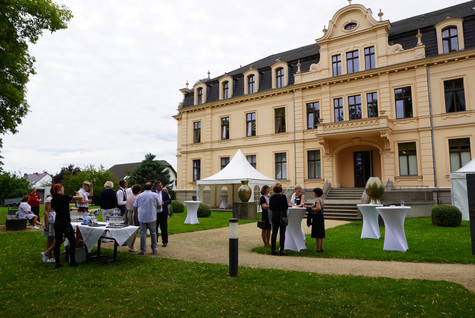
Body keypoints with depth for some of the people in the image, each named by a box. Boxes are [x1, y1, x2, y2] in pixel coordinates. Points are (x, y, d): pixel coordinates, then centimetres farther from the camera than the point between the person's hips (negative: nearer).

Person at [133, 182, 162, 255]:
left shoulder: (139, 196, 3)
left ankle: (143, 251, 9)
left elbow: (134, 208, 5)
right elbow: (159, 206, 4)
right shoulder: (155, 195, -1)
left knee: (143, 233, 6)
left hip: (141, 218, 1)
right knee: (153, 233, 12)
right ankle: (154, 250, 17)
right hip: (152, 217, -1)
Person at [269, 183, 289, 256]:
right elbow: (286, 206, -11)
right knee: (282, 234, 4)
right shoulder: (283, 197, -13)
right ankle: (281, 250, 4)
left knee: (274, 233, 11)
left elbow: (270, 207, 2)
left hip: (274, 216, 4)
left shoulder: (272, 197, -2)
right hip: (282, 216, -3)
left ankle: (273, 250, 14)